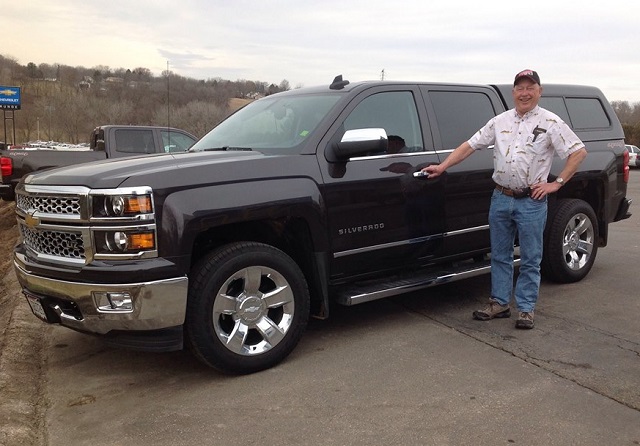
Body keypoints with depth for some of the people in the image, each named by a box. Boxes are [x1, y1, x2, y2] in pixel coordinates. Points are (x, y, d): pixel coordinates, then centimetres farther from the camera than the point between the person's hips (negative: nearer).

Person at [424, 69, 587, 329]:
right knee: (500, 256, 11)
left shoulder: (551, 123, -3)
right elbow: (470, 145, 10)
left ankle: (526, 309, 15)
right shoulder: (500, 121, 8)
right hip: (501, 198, 4)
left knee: (530, 259, 5)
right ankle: (500, 303, 23)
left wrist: (556, 183, -9)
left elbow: (578, 152, -5)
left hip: (531, 202, -4)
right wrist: (442, 167, 3)